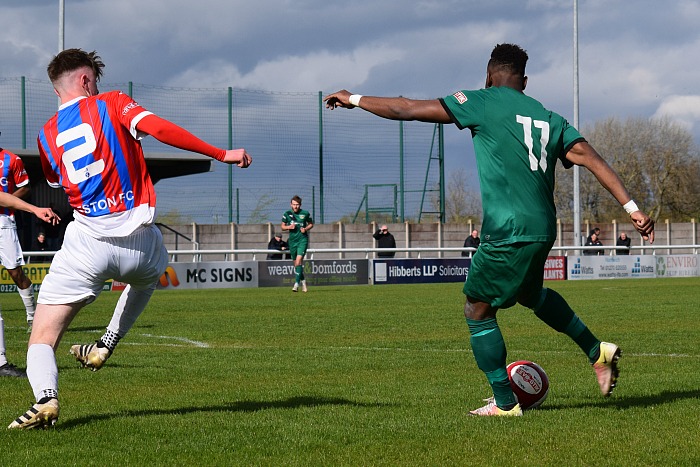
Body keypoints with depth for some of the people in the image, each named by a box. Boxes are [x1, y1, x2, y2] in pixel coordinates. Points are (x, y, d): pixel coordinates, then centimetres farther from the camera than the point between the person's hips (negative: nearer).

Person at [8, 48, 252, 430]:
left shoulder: (46, 137, 13)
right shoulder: (111, 103, 4)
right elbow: (160, 129, -10)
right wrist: (222, 154, -7)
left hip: (87, 243, 0)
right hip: (138, 239, 0)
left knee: (42, 338, 0)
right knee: (150, 273, 38)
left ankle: (45, 398, -31)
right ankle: (105, 346, 27)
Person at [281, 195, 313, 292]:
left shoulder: (305, 214, -3)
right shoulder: (287, 214, 1)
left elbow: (311, 224, 11)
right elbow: (283, 226, 10)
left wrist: (306, 229, -9)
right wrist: (289, 227, -11)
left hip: (303, 240, -3)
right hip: (292, 240, 3)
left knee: (298, 261, -18)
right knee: (296, 263, 10)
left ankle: (296, 283, -21)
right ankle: (303, 281, 31)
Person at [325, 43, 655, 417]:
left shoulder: (483, 102, -2)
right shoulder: (550, 119, 14)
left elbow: (406, 109, -2)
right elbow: (592, 159, 5)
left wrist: (354, 99, 11)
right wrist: (631, 208, 3)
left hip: (508, 232, -7)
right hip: (543, 228, 7)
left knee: (478, 311, 8)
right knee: (529, 292, 34)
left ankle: (504, 403, 10)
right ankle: (597, 351, 29)